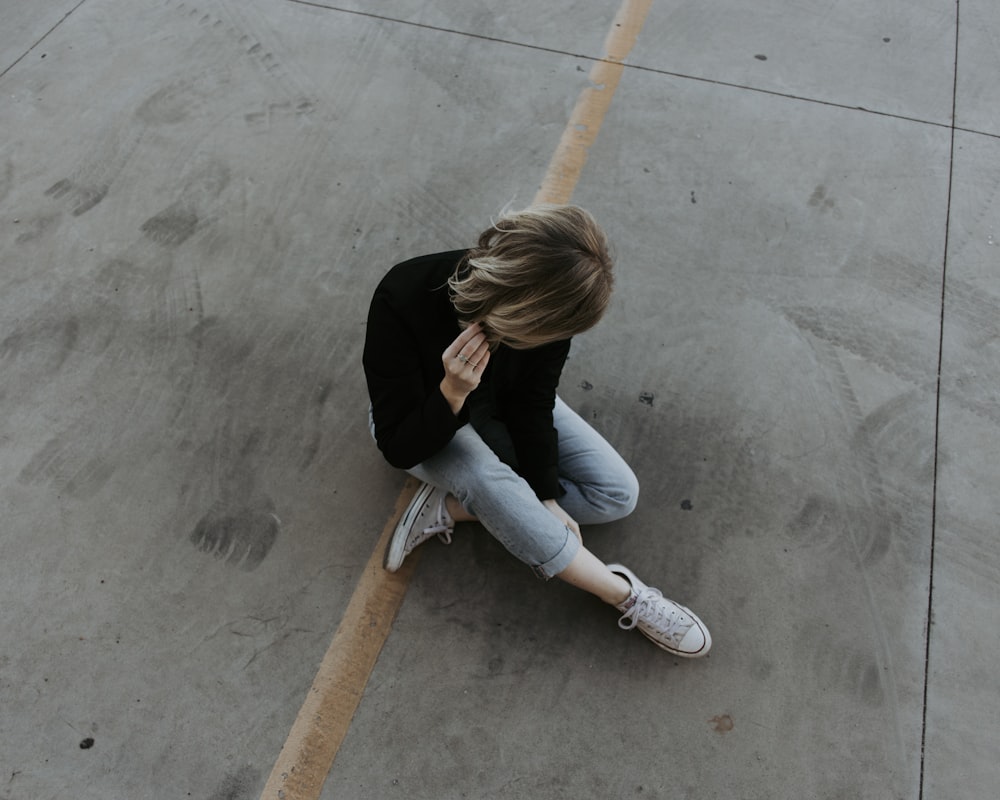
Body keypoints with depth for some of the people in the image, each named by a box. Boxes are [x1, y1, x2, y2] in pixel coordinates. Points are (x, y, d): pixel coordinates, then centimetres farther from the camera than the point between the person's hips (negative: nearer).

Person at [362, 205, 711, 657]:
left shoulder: (548, 301, -25)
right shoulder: (403, 302, -37)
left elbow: (532, 405, -13)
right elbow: (399, 449, -29)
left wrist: (546, 496, -20)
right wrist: (453, 393, -46)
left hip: (501, 404, 4)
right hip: (425, 418, -4)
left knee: (618, 492, -7)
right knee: (486, 478, -37)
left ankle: (451, 508, -12)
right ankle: (625, 595, -20)